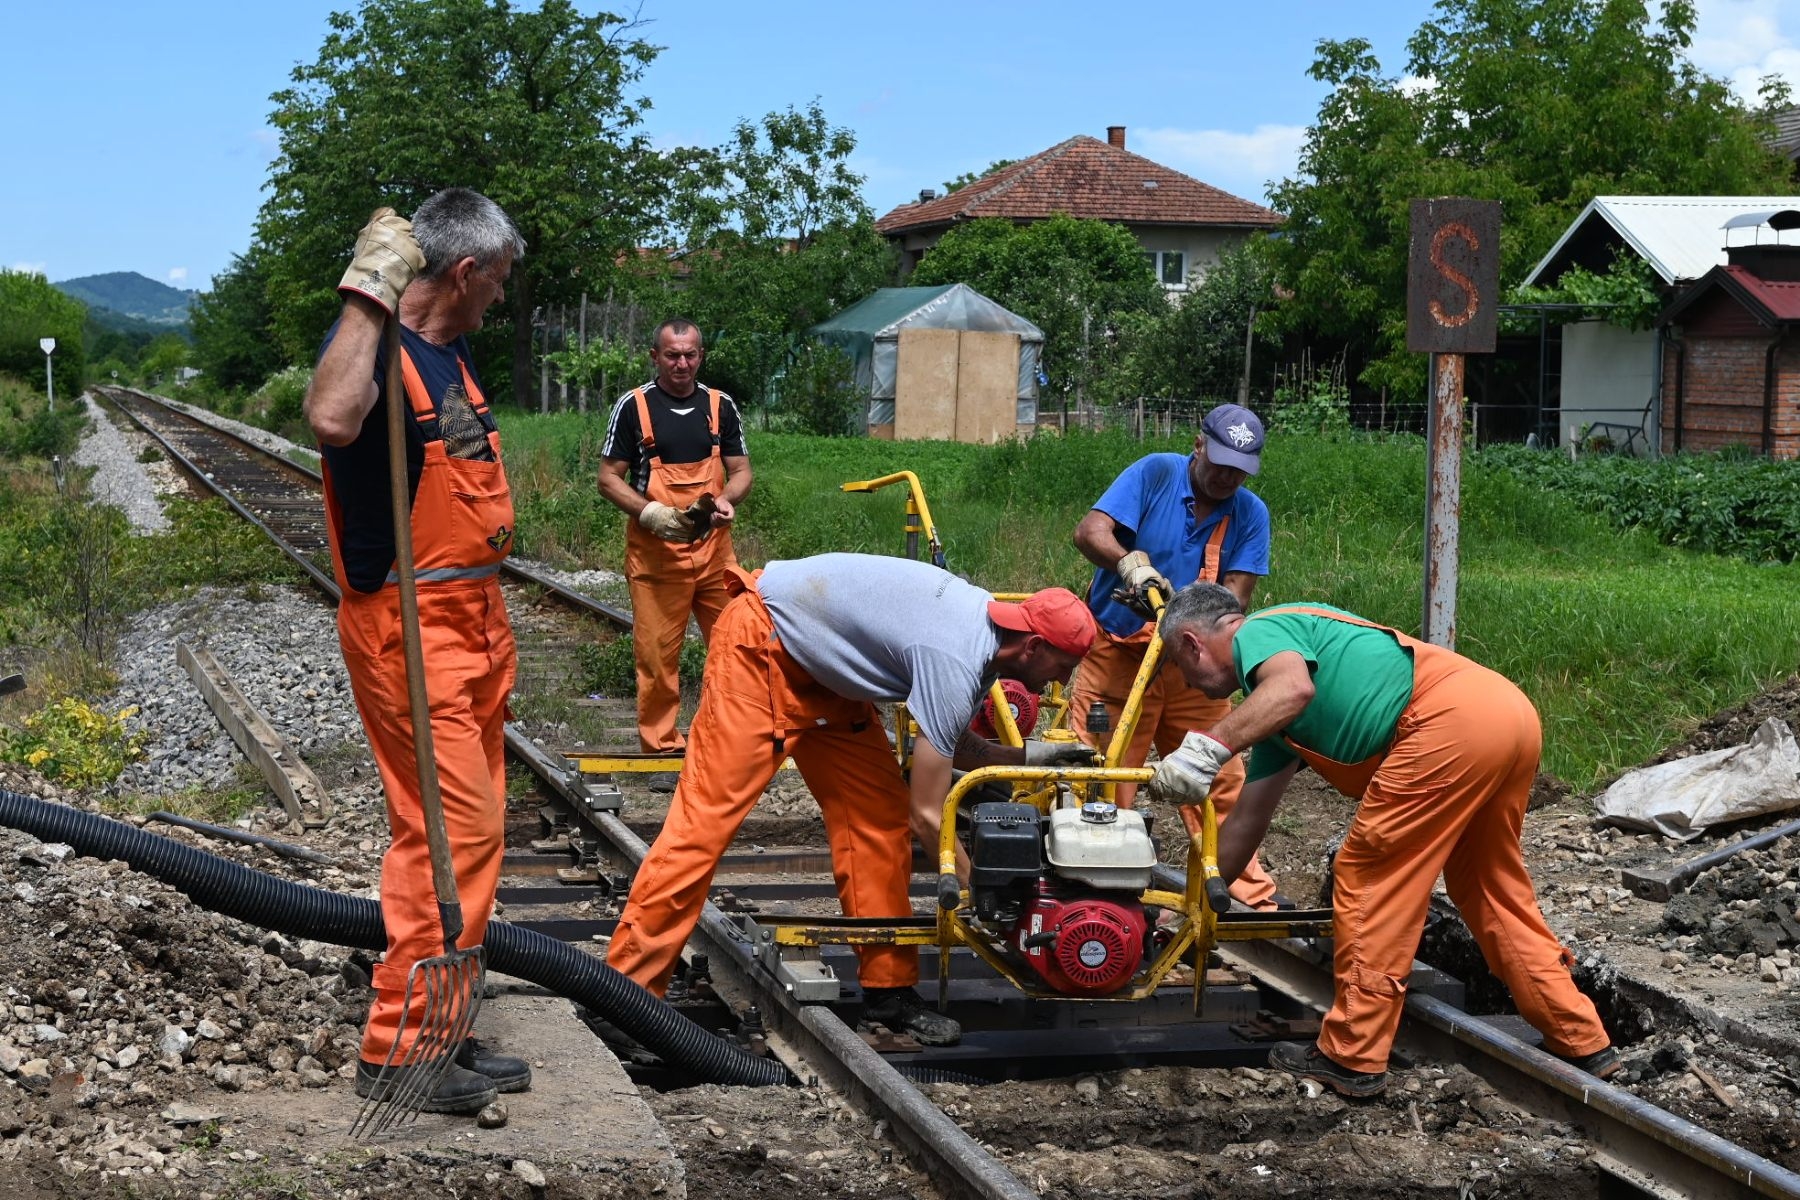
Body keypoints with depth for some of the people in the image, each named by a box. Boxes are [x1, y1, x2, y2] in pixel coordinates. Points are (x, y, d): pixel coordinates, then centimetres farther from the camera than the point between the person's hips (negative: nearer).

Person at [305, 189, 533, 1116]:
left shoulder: (452, 354, 14)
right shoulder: (372, 345, -15)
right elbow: (333, 418, -40)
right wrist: (368, 295, -32)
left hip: (473, 618, 10)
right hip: (409, 622, -10)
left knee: (467, 830, 12)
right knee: (451, 828, -13)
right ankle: (396, 1051, -5)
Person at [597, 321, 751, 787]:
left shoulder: (721, 406, 10)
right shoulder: (633, 407, 0)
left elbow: (741, 471, 13)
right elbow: (609, 478, 0)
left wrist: (727, 499, -10)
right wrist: (650, 512, -15)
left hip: (714, 547, 3)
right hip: (655, 552, -3)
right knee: (658, 653, -1)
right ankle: (662, 748, 8)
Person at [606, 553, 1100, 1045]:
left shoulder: (985, 626, -2)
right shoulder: (957, 662, -29)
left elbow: (948, 745, 13)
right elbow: (927, 816, -25)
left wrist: (1029, 754, 1)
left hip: (823, 670, 10)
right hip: (761, 645, -10)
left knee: (879, 815, 4)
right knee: (705, 817, -13)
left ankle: (889, 987, 10)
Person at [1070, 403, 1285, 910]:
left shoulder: (1251, 514, 3)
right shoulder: (1155, 473, -6)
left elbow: (1236, 595, -6)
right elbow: (1090, 531, -17)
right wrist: (1131, 563, -37)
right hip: (1117, 657, -3)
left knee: (1222, 782, 5)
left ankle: (1253, 894, 16)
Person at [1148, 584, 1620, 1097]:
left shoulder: (1257, 632, 5)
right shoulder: (1272, 717, 32)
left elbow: (1294, 687, -21)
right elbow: (1247, 820, 38)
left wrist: (1208, 747, -27)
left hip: (1452, 719, -10)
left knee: (1368, 877, 1)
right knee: (1491, 887, 21)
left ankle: (1352, 1057, 6)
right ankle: (1584, 1044, 27)